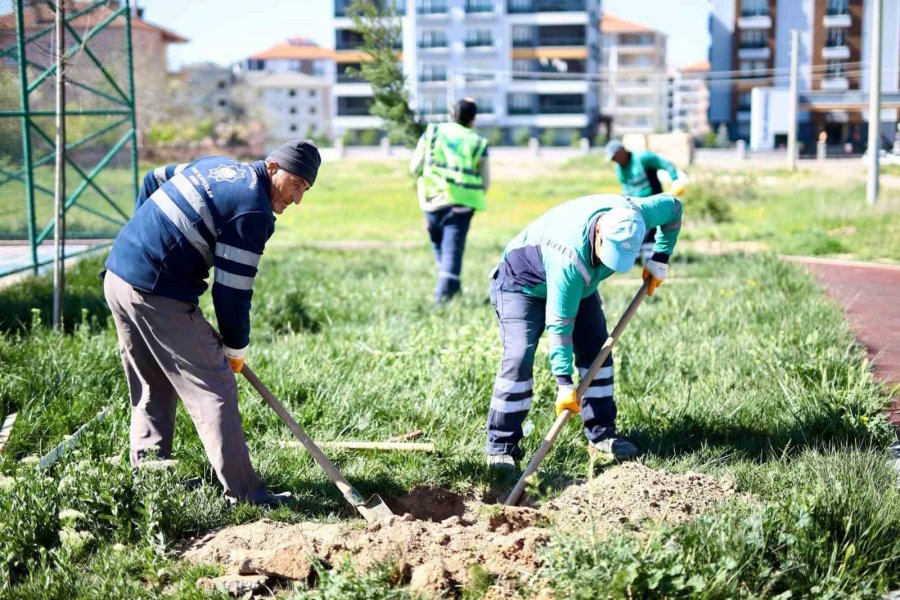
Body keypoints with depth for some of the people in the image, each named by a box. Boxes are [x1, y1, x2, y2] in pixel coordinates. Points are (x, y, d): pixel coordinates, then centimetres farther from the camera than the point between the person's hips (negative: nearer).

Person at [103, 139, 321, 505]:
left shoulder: (218, 166, 15)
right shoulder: (253, 211, -12)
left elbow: (153, 180, 28)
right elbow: (232, 290, -12)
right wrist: (236, 348, 1)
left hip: (116, 274, 10)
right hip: (156, 293, -10)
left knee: (151, 390, 19)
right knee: (214, 388, -5)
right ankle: (243, 494, -4)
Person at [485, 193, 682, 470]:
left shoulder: (633, 215, -29)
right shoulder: (570, 259, -44)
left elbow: (673, 206, -5)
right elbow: (559, 325, -36)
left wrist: (660, 259, -8)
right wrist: (564, 383, -34)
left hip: (579, 284, 7)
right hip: (523, 283, -7)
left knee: (596, 350, -1)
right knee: (519, 358, -20)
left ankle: (601, 433, 8)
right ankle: (501, 446, -12)